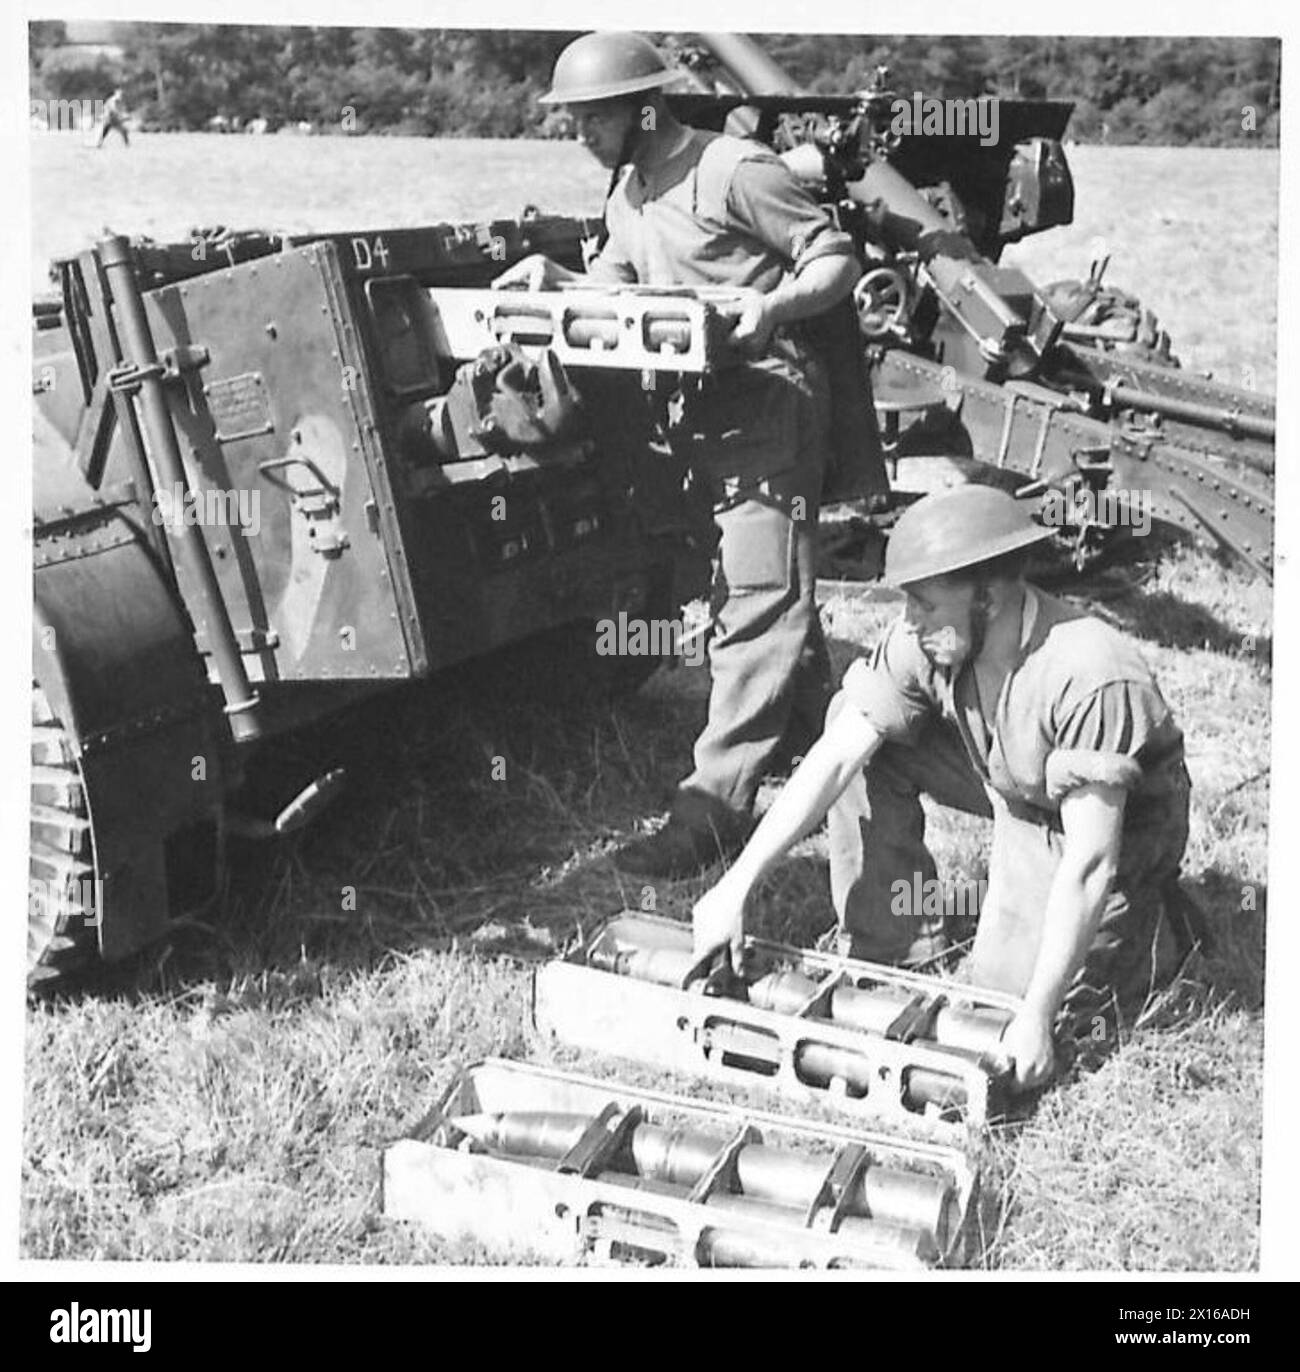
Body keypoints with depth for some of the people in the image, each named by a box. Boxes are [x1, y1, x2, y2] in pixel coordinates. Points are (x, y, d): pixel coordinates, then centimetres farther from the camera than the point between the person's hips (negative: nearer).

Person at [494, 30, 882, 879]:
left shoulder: (734, 170, -12)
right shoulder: (629, 191, 15)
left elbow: (837, 260, -9)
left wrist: (774, 305, -27)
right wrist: (555, 279, 1)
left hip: (768, 398, -9)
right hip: (700, 405, 9)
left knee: (759, 599, -11)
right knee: (773, 589, 17)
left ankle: (714, 809, -15)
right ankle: (824, 748, 33)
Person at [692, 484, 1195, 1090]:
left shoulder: (1089, 680, -38)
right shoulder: (926, 641, -21)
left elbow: (1088, 865, -36)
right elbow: (834, 758, -20)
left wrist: (1036, 1018, -37)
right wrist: (737, 885, -25)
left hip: (1110, 821, -6)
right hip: (1008, 786, 6)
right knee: (861, 726, -12)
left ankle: (1156, 929, 14)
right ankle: (890, 958, -2)